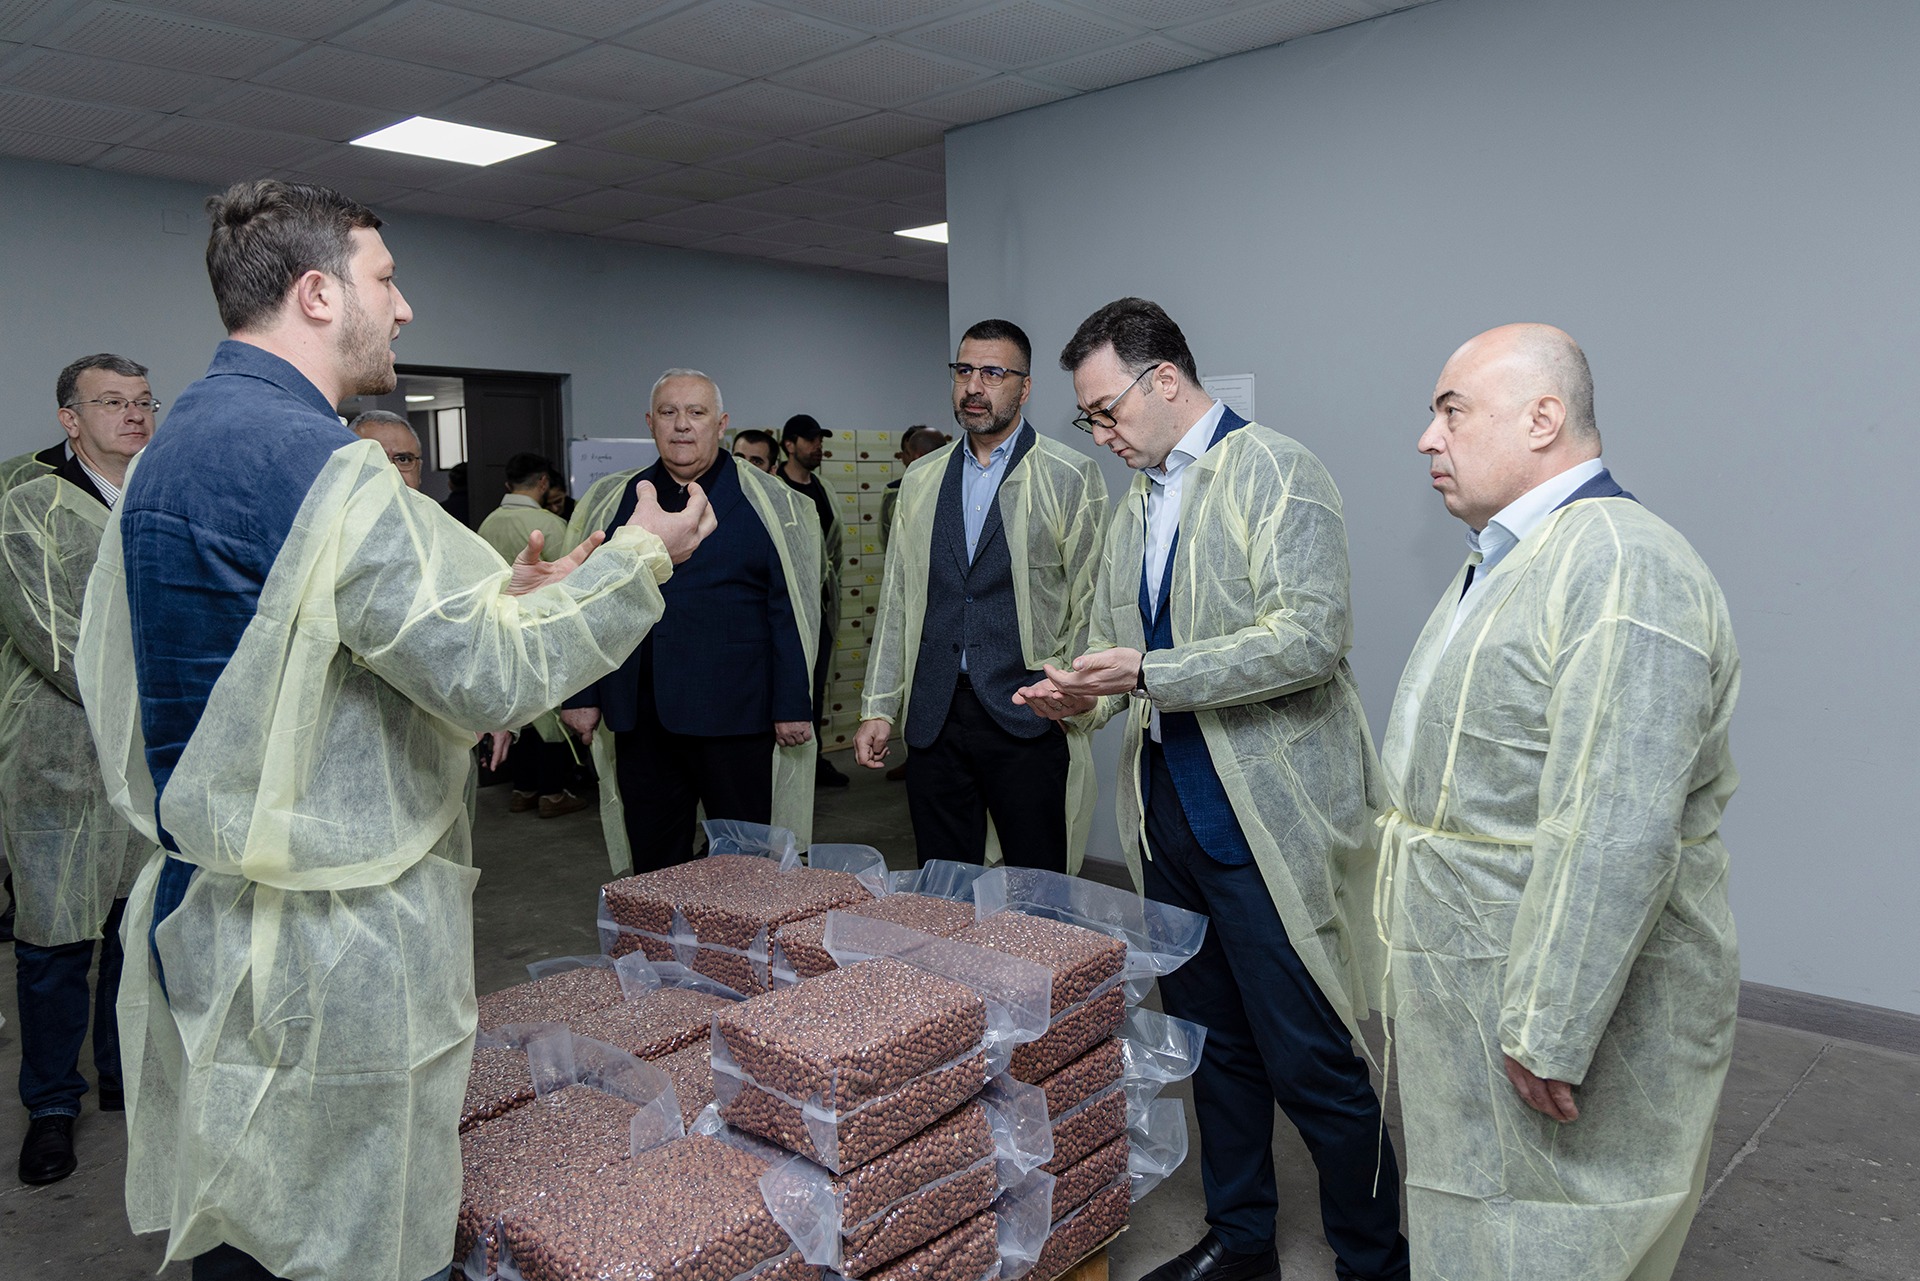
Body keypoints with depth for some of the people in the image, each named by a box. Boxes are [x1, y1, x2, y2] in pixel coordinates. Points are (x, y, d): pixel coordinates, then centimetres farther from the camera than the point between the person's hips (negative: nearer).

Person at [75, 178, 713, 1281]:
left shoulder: (174, 447, 10)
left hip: (209, 924, 10)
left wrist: (494, 601, 13)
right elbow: (484, 681, -20)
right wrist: (641, 558, -8)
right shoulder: (316, 461, -21)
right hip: (332, 947, -9)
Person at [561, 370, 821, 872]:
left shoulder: (769, 503, 0)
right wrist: (579, 695, 7)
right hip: (638, 719, 3)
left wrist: (793, 706, -7)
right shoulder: (609, 501, 10)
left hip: (736, 717, -3)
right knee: (652, 866, 12)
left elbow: (793, 610, -3)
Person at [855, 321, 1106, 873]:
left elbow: (1092, 600, -2)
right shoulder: (920, 481, 13)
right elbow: (896, 599, 13)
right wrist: (878, 706, 8)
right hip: (933, 718, 4)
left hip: (1028, 717, -4)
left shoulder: (1071, 476, 0)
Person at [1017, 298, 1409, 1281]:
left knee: (1310, 1061, -1)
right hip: (1168, 808, 8)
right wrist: (1084, 691, 1)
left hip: (1265, 813, -7)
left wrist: (1150, 673, -20)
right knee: (1213, 1045, 18)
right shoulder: (1134, 505, 15)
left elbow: (1310, 637, -19)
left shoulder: (1274, 471, -9)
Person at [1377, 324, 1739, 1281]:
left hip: (1573, 1002, -9)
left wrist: (1550, 1033, -26)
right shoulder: (1502, 562, 13)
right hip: (1478, 991, 10)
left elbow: (1615, 837, -29)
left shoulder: (1621, 567, -22)